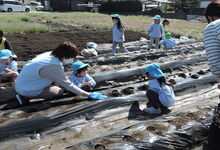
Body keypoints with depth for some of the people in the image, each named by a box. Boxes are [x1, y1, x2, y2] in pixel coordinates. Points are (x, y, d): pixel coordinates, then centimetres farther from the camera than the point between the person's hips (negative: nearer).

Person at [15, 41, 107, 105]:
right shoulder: (54, 66, -27)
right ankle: (27, 98, -6)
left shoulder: (50, 55, -1)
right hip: (26, 90, -9)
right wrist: (89, 95, -18)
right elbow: (67, 85, -22)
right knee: (59, 91, -3)